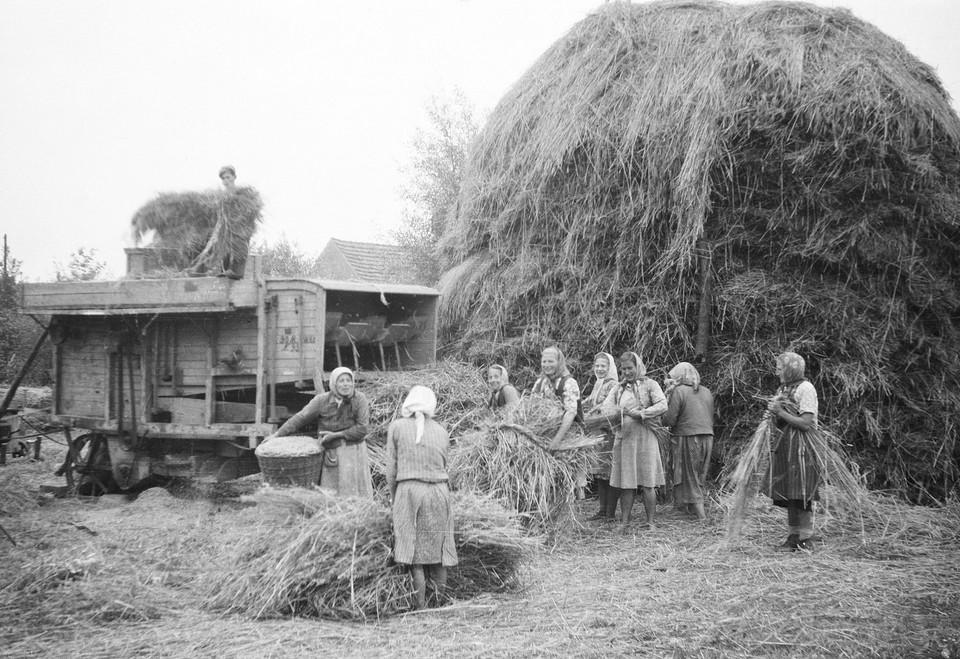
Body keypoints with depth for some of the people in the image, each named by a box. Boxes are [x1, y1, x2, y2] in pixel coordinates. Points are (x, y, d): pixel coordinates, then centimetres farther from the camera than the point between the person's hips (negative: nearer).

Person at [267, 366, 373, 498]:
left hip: (353, 451, -1)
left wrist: (336, 435, -12)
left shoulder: (359, 398, -10)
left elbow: (362, 428, -11)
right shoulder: (323, 400, -6)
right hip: (331, 452, 1)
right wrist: (277, 435, -4)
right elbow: (301, 418, -2)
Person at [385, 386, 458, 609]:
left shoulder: (397, 427, 3)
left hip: (409, 491, -2)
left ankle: (421, 608, -1)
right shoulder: (441, 432, 10)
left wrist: (394, 498, 14)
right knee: (438, 557, 9)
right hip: (439, 491, 3)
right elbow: (442, 467, 11)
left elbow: (392, 469, 2)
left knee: (414, 557, 1)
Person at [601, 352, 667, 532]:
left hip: (644, 436, -3)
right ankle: (624, 522, 5)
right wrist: (618, 412, -19)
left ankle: (650, 522, 2)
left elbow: (662, 405, -9)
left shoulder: (649, 385, 4)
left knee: (647, 482, -3)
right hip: (624, 436, 3)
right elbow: (606, 407, 2)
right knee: (625, 483, 2)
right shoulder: (618, 389, 16)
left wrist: (641, 413, -16)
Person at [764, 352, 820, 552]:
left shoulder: (805, 388, -10)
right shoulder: (783, 389, 16)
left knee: (801, 494, -8)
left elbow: (806, 423, -16)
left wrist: (780, 412, -13)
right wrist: (773, 413, 1)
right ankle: (793, 537, 14)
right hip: (783, 446, 8)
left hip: (800, 446, -8)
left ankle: (806, 539, -4)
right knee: (788, 496, 8)